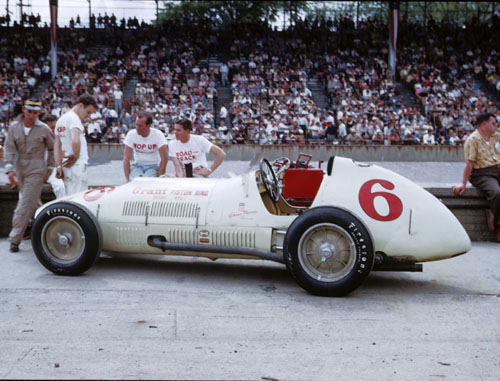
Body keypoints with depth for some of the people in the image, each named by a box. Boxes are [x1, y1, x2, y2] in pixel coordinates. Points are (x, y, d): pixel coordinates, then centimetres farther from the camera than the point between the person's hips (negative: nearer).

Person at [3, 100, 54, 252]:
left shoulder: (44, 129, -5)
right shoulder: (14, 127, 2)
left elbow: (52, 149, 6)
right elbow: (9, 149, -2)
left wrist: (49, 169, 4)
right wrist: (9, 169, -13)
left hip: (36, 170, -4)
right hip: (20, 169, 5)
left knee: (26, 205, -10)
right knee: (31, 203, 16)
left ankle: (15, 239, -9)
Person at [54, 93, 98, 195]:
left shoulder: (61, 119, 18)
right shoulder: (74, 118, -12)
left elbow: (57, 145, 15)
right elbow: (75, 141, -29)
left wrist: (59, 166, 10)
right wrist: (76, 158, -14)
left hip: (67, 166, 9)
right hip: (77, 166, -9)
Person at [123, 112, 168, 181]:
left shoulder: (158, 134, -13)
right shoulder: (131, 134, -7)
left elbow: (164, 158, -13)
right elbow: (126, 158, -7)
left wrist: (158, 177, -18)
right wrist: (128, 178, -15)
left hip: (153, 166, -1)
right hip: (137, 165, 2)